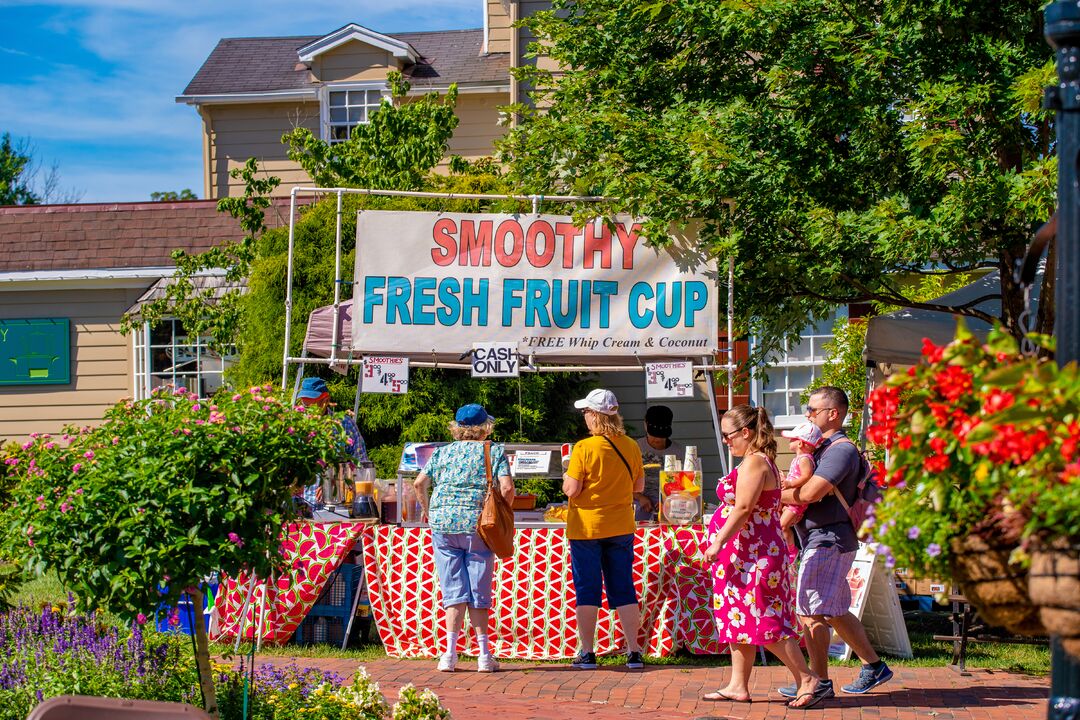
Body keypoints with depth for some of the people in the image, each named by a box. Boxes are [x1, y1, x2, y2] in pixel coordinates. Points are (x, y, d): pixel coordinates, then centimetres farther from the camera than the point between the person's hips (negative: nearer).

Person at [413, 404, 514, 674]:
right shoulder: (494, 451, 6)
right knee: (478, 591, 5)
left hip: (442, 523, 2)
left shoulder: (442, 452, 13)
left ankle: (450, 652, -4)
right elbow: (507, 487, -7)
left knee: (453, 590, 4)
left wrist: (426, 508, 21)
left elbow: (419, 483, 5)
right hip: (477, 523, -2)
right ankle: (484, 655, 5)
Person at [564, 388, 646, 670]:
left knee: (587, 590, 4)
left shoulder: (584, 448, -15)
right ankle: (634, 651, 8)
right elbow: (639, 486, 9)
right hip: (621, 527, 4)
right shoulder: (630, 447, 0)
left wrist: (566, 479, 5)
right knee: (623, 589, 9)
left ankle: (586, 652, 6)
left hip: (586, 527, -4)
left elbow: (572, 489, -15)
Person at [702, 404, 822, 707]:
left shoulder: (754, 463, -16)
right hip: (747, 555, 11)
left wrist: (718, 542, -21)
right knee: (739, 620, 12)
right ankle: (738, 686, 15)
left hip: (752, 555, -11)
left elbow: (743, 508, -23)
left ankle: (806, 679, -5)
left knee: (763, 621, -9)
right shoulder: (765, 462, 16)